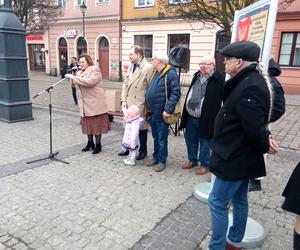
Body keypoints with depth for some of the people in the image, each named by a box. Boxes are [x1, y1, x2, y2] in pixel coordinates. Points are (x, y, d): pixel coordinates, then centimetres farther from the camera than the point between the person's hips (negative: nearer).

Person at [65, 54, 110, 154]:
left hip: (95, 102, -7)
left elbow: (89, 82, -26)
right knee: (87, 123, 12)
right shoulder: (79, 72, 16)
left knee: (96, 123, -1)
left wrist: (74, 77, -22)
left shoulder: (95, 70, -8)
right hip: (85, 103, 7)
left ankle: (98, 145, 9)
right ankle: (90, 143, 24)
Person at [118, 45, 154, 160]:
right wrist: (124, 100, 3)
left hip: (140, 105, -6)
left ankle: (142, 151, 23)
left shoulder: (148, 67, -11)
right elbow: (125, 84, 12)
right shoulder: (131, 66, 11)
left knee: (141, 127, 6)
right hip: (129, 103, 6)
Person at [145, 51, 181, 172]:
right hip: (152, 113, 8)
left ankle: (162, 161, 18)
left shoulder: (171, 74, -14)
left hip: (161, 114, -8)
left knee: (162, 139, 5)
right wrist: (148, 108, 14)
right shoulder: (156, 74, 13)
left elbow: (176, 93, -20)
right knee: (155, 137, 19)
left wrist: (168, 109, -26)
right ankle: (156, 157, 32)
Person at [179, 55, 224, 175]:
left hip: (205, 119, -7)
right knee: (190, 139, 18)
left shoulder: (219, 79, -12)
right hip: (190, 117, 7)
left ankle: (204, 165, 25)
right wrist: (186, 111, 16)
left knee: (204, 142, 7)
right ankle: (192, 160, 38)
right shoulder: (197, 76, 10)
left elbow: (224, 98, -13)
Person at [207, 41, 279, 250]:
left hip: (236, 157, -10)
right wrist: (265, 138, -1)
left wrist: (264, 145, -7)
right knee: (239, 200, 21)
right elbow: (256, 121, 12)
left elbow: (254, 126, -25)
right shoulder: (250, 80, 7)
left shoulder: (249, 87, -26)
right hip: (242, 155, 10)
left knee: (218, 202, 1)